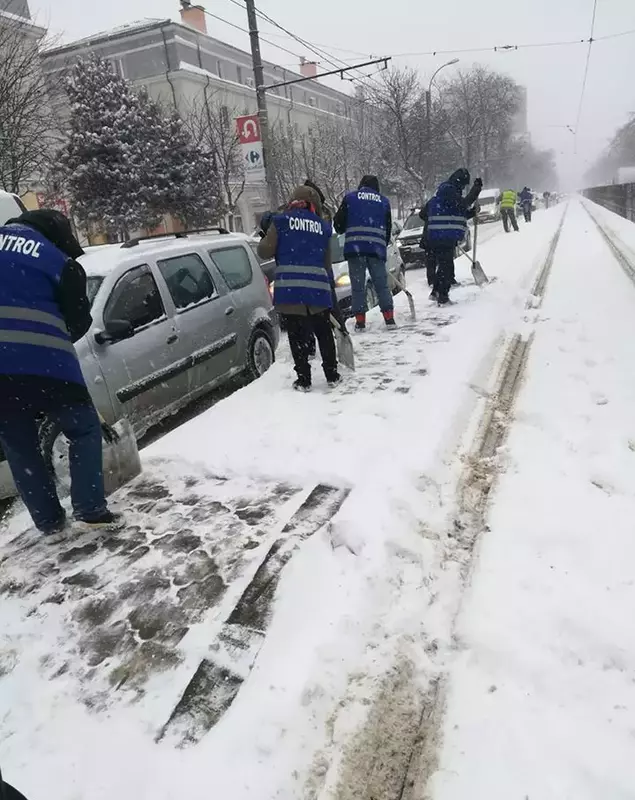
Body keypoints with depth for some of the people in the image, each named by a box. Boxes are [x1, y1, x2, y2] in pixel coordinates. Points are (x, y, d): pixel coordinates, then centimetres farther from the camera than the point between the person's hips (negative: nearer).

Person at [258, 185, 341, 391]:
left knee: (297, 336, 7)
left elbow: (265, 251, 1)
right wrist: (331, 294, 21)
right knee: (324, 334, 17)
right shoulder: (323, 227, 12)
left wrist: (265, 238, 24)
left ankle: (303, 379, 11)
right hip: (318, 289, 2)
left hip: (289, 289, -2)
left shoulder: (281, 221, 4)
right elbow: (327, 264, 14)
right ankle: (332, 375, 22)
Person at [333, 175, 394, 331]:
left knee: (358, 285, 3)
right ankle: (389, 318, 5)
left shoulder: (350, 198, 9)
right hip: (377, 248, 2)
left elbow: (339, 223, 8)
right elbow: (388, 228, 18)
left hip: (354, 247, -1)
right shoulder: (384, 201, 16)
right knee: (381, 284, 8)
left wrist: (343, 231, 28)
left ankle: (360, 320, 1)